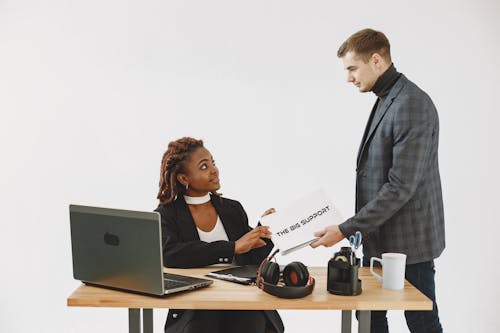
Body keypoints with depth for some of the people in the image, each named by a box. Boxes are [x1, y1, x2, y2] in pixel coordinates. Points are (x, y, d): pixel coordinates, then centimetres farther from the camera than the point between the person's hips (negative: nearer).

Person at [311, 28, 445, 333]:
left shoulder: (412, 105, -19)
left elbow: (401, 186, -23)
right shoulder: (386, 100, 11)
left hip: (408, 240, -9)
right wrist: (361, 228, 15)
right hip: (379, 236, 9)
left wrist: (346, 230, -21)